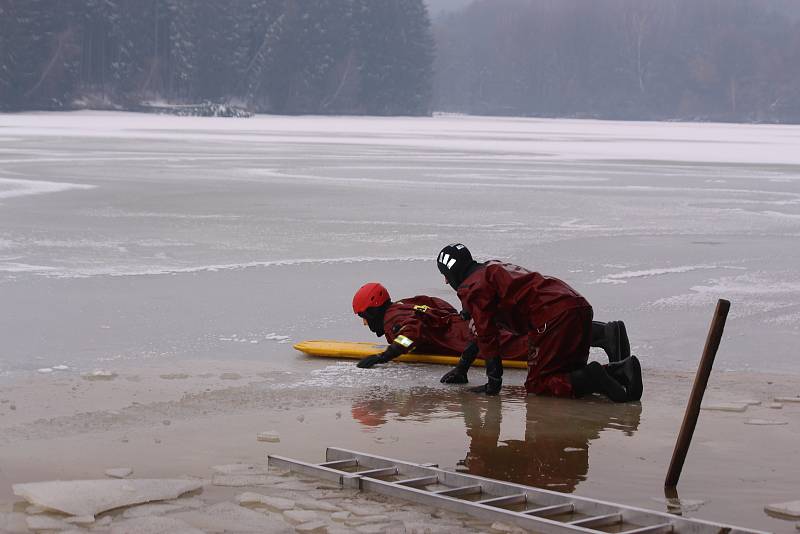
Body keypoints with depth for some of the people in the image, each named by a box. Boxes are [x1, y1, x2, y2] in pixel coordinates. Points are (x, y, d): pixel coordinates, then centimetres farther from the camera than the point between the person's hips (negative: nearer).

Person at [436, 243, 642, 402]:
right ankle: (620, 369, -2)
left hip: (554, 316, -9)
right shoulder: (491, 268, 34)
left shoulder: (472, 287, 2)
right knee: (568, 373, 19)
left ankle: (592, 379, -22)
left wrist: (494, 382, 4)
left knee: (537, 384, -1)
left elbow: (486, 334, -2)